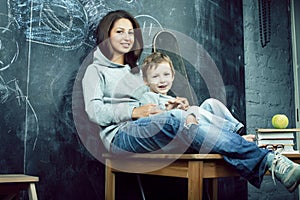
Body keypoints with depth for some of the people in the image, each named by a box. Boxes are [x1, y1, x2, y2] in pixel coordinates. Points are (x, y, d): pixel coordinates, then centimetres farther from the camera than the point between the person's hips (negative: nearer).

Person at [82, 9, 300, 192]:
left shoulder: (137, 70, 30)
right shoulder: (96, 70, 12)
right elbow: (94, 111, -3)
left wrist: (170, 106, 2)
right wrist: (133, 111, -16)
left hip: (150, 131, 5)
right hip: (120, 135, -5)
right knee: (176, 119, -34)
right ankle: (267, 160, -44)